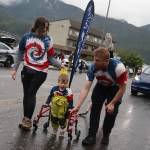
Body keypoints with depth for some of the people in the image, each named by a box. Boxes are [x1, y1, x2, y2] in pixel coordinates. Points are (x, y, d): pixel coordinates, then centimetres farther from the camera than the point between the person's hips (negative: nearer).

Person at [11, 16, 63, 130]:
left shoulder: (48, 40, -7)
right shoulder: (26, 37, -3)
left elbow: (50, 58, -3)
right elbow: (20, 54, 5)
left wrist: (60, 65, -19)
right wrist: (15, 69, 4)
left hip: (41, 72, -3)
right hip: (27, 69, 3)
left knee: (31, 93, -8)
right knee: (26, 94, 9)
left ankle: (28, 119, 2)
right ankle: (25, 118, 21)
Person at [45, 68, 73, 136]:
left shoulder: (68, 91, -15)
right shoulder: (54, 89, -6)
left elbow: (70, 101, -10)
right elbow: (50, 96, 7)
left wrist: (70, 108, -15)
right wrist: (47, 103, 7)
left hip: (63, 111, -3)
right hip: (54, 109, 3)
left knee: (62, 121, 9)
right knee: (53, 119, 16)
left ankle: (62, 130, 34)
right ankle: (55, 129, 39)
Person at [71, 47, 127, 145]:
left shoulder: (118, 67, -39)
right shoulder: (93, 68, -30)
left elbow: (122, 88, -25)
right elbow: (86, 88, -28)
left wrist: (112, 103, -22)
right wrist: (77, 106, -34)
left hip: (116, 88, -2)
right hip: (101, 86, 2)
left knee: (111, 111, -6)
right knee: (95, 108, -9)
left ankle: (106, 135, 17)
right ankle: (92, 136, 2)